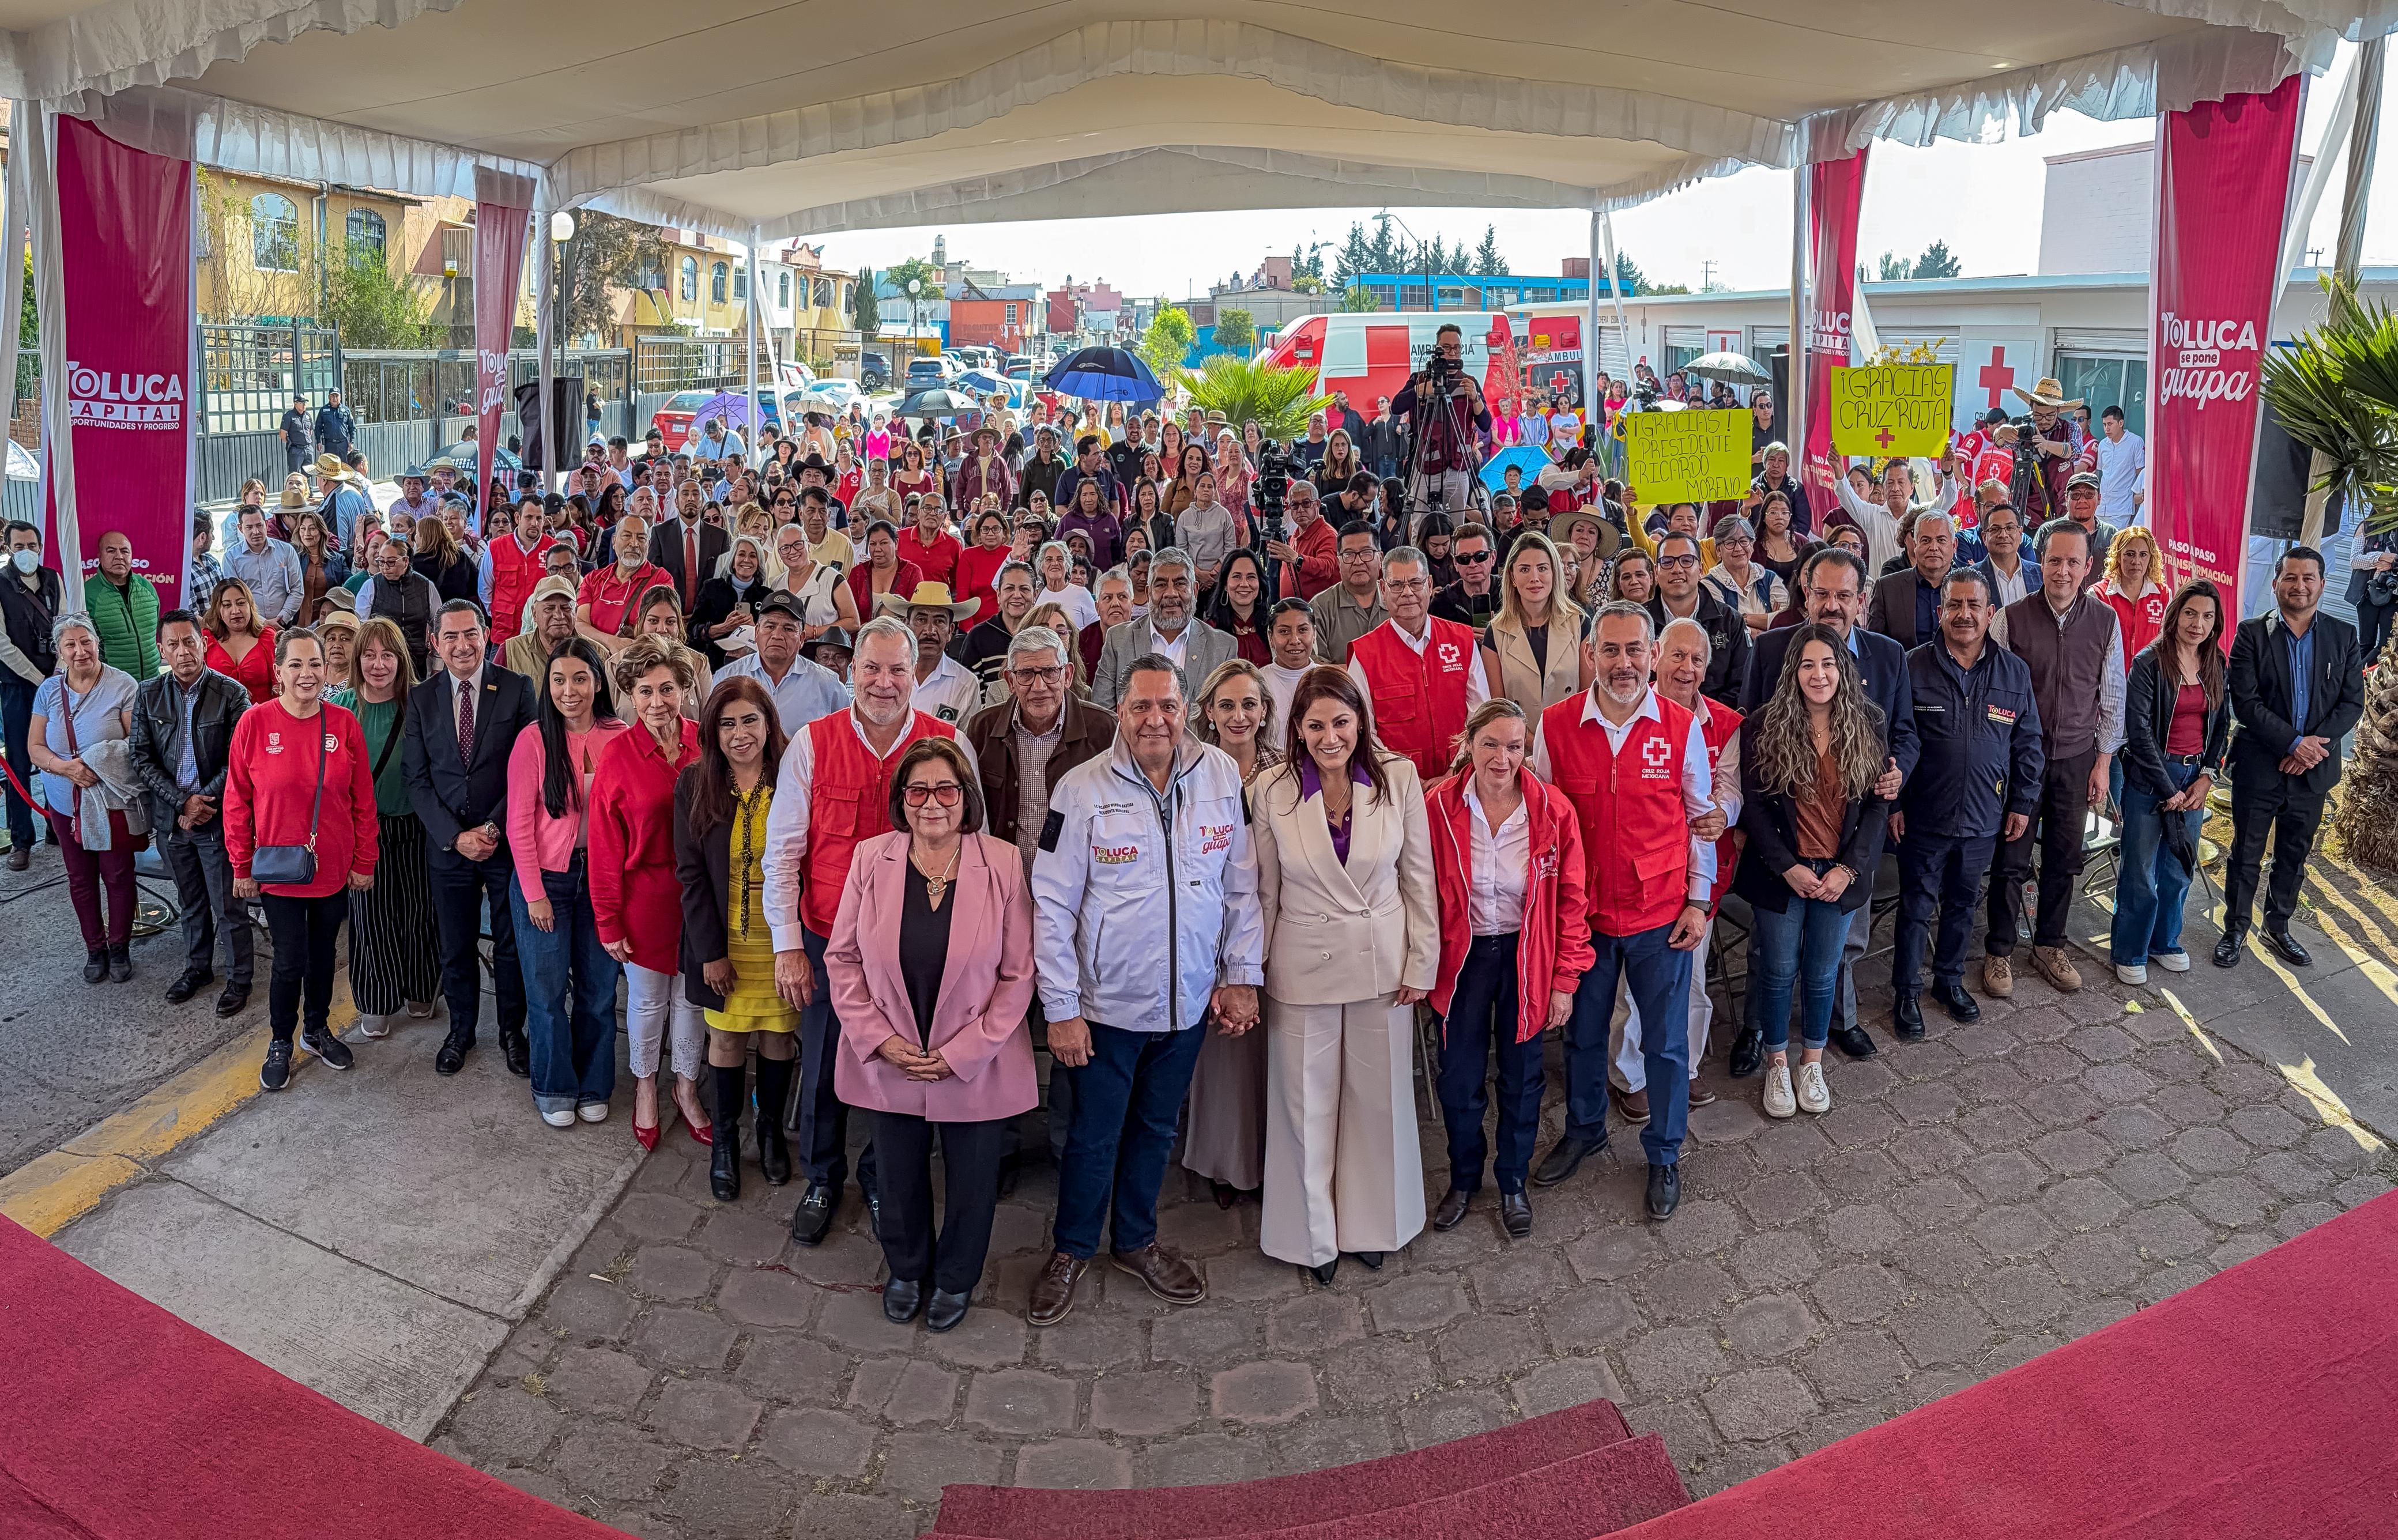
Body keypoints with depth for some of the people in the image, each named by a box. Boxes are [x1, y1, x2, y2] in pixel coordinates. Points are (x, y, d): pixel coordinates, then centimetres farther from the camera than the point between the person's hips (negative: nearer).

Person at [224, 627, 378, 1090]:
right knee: (290, 960, 1)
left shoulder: (344, 724, -5)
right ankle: (281, 1043, 23)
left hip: (334, 870, 2)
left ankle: (318, 1028, 38)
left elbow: (363, 800, 1)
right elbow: (237, 801, -3)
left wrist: (364, 861, 2)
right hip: (279, 872, -2)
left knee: (322, 953, 17)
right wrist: (242, 866, -2)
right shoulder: (255, 723, -10)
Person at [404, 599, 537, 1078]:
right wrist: (455, 836, -10)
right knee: (456, 948, 12)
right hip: (448, 844, 2)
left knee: (511, 944, 10)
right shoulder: (421, 699, 2)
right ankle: (461, 1030, 31)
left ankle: (512, 1031, 27)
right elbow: (418, 780, 1)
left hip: (507, 841, -2)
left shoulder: (517, 689, -5)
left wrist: (495, 827, -13)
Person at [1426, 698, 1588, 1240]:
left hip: (1526, 958, 0)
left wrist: (1565, 980, -5)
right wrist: (1424, 967, -3)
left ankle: (1513, 1183, 36)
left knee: (1521, 1077, 14)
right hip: (1462, 955, 0)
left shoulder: (1553, 810, -13)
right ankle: (1463, 1179, 35)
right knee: (1459, 1078, 10)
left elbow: (1571, 901, -6)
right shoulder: (1439, 807, -13)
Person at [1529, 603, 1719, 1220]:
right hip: (1581, 912, 1)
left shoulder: (1681, 727, -8)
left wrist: (1698, 902, 0)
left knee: (1666, 1044, 10)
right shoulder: (1555, 725, -8)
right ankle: (1584, 1131, 42)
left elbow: (1700, 816, 2)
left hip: (1661, 915, -1)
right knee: (1582, 1034, 18)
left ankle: (1664, 1156, 31)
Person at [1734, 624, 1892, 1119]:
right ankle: (1777, 1065, 26)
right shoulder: (1764, 727, -9)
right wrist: (1788, 868, -14)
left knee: (1823, 974, 12)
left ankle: (1812, 1064, 31)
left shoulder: (1867, 727, -2)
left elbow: (1877, 804, 0)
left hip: (1840, 875, 2)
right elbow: (1753, 804, -8)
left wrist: (1849, 869, -10)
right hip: (1781, 874, -2)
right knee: (1779, 972, 8)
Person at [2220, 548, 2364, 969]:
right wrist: (2294, 743, -19)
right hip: (2259, 766, -3)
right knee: (2246, 854, 7)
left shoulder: (2343, 636, 3)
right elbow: (2245, 702, -12)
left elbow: (2353, 702, 0)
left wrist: (2314, 746, -14)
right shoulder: (2252, 634, -6)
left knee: (2294, 855, 15)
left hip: (2312, 771, 3)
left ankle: (2278, 927, 30)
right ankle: (2235, 930, 20)